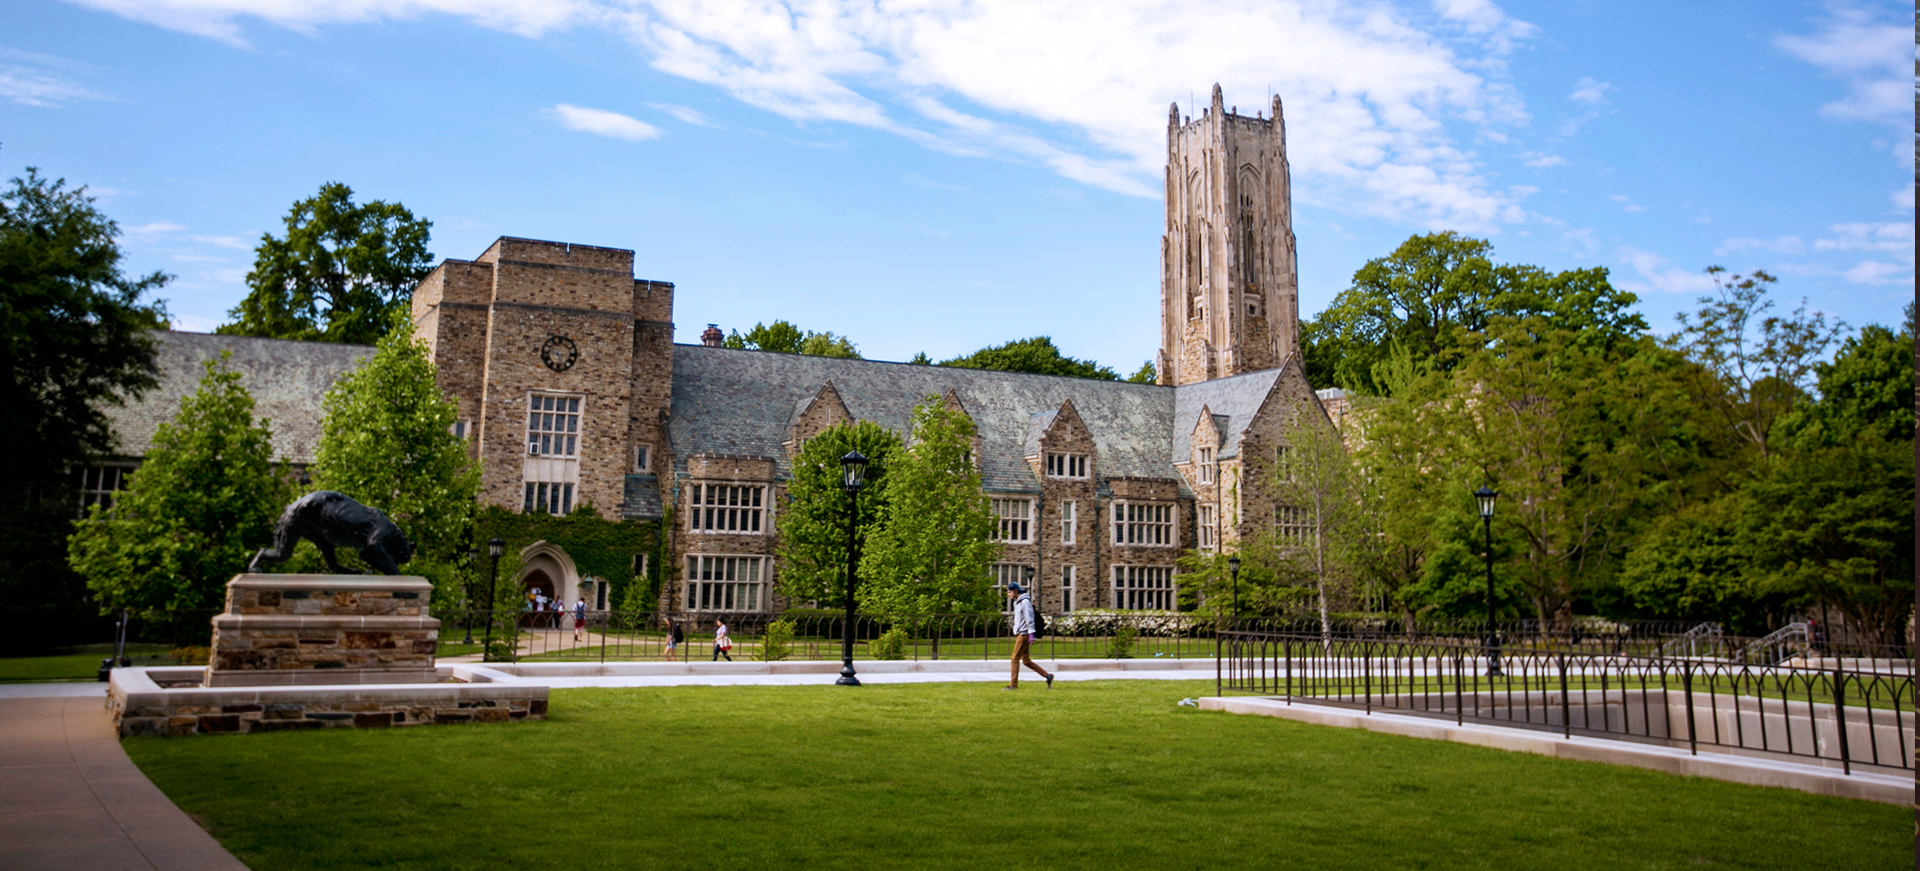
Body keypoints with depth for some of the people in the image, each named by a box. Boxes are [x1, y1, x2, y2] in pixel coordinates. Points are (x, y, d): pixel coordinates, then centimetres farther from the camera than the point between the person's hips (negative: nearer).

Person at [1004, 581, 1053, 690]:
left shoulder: (1025, 601, -13)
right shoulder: (1017, 602, 17)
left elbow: (1029, 619, -18)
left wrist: (1031, 634, -21)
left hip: (1024, 634, -10)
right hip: (1019, 634, 10)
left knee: (1015, 658, -7)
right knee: (1026, 660, 9)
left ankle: (1014, 684, -3)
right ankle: (1047, 676, 12)